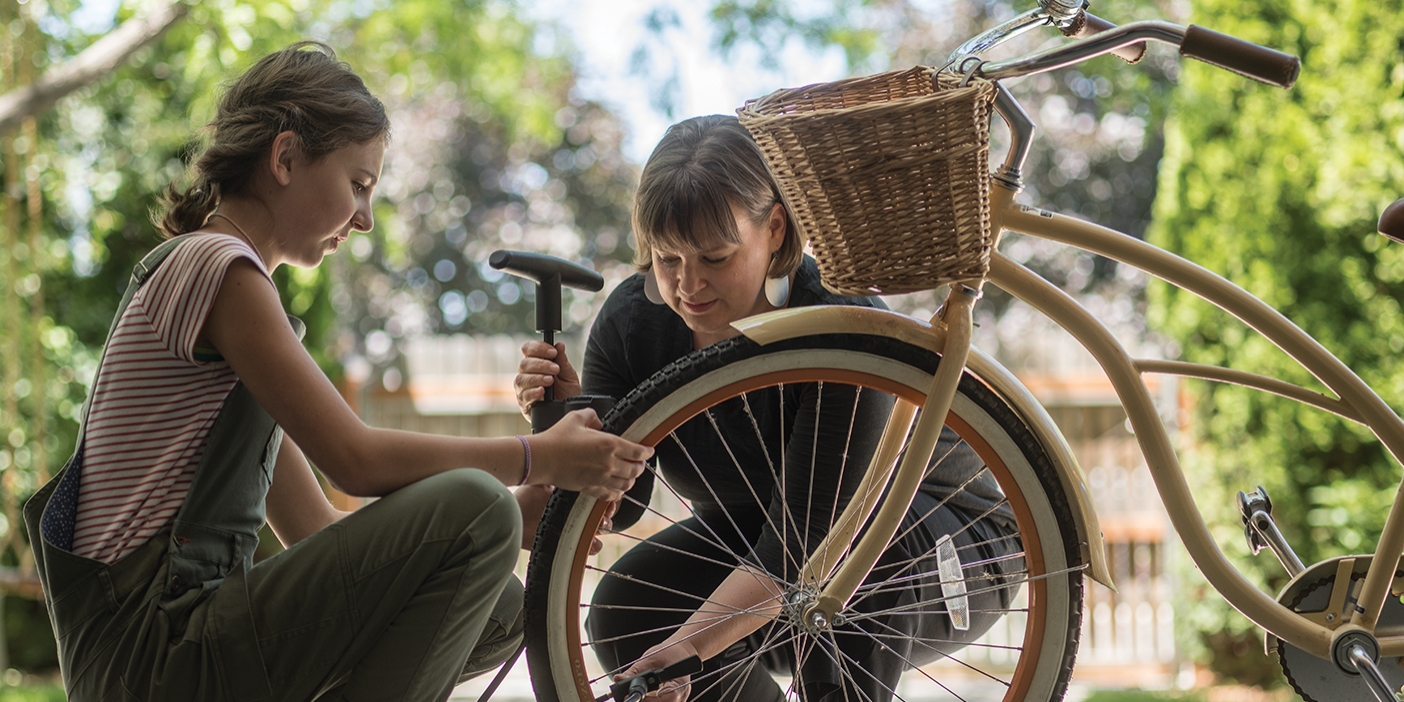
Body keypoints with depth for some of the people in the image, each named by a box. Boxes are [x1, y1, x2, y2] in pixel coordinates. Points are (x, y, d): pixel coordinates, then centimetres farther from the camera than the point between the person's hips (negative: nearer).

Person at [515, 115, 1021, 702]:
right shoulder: (631, 319, -14)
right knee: (623, 613, -20)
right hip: (747, 537, 5)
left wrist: (686, 648, -46)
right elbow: (616, 505, -11)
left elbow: (805, 540, -36)